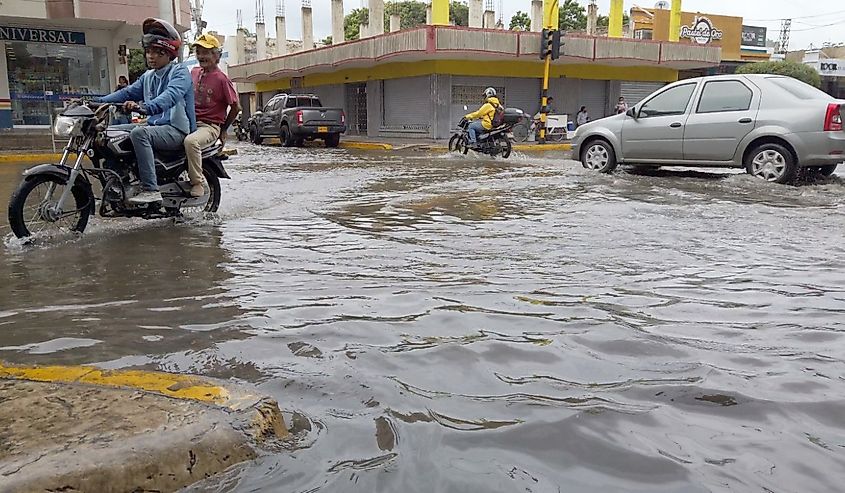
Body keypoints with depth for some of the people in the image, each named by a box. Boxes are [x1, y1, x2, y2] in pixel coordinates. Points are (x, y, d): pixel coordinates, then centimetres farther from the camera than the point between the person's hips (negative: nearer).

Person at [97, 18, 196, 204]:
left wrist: (144, 107, -44)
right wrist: (99, 101, -1)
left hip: (176, 130, -9)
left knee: (139, 133, -33)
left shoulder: (180, 72, -7)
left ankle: (150, 190, -34)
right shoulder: (148, 76, 20)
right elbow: (128, 92, 14)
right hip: (155, 125, 9)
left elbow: (170, 95, -26)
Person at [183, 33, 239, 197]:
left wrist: (224, 130, 3)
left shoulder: (221, 79, -8)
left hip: (209, 126, -7)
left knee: (191, 141, -36)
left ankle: (198, 183, -25)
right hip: (190, 122, 8)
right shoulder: (194, 72, 11)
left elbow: (235, 107, -3)